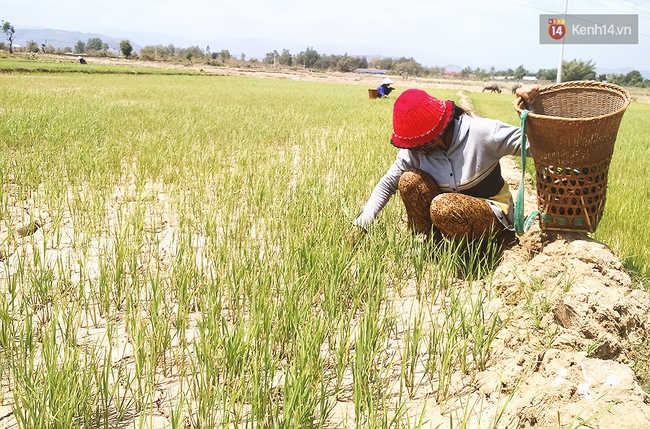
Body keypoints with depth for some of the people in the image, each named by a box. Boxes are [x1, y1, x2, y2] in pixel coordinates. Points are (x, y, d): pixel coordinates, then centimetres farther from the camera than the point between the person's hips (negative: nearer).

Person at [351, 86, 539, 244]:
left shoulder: (480, 132, -24)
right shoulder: (414, 150, -12)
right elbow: (387, 184, -3)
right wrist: (362, 224, -9)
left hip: (493, 215, -4)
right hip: (454, 208, 5)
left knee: (443, 207, -36)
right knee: (408, 181, -20)